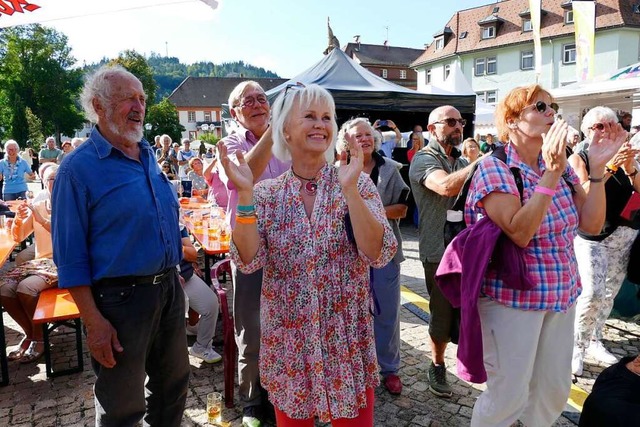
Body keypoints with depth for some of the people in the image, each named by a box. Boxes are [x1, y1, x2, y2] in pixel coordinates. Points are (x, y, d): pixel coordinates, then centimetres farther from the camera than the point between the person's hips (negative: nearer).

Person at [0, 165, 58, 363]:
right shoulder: (36, 207, 13)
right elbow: (17, 237, 11)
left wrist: (42, 220, -24)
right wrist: (18, 219, -10)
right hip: (39, 261, 5)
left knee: (26, 288, -30)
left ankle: (38, 337, -6)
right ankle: (29, 333, 3)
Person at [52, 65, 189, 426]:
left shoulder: (149, 156, 8)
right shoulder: (79, 167, -11)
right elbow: (70, 254, -13)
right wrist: (94, 322, -16)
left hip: (170, 288, 6)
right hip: (122, 297, -6)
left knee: (173, 386, 21)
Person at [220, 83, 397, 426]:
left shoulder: (358, 185, -6)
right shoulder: (266, 194, -3)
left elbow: (379, 255, -18)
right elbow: (248, 261, -12)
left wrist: (349, 189, -27)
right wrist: (245, 194, -21)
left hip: (347, 340, -1)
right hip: (287, 341, 1)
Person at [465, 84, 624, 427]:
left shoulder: (559, 164, 5)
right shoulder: (494, 168, -15)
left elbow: (591, 224, 1)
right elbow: (519, 234, -25)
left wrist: (597, 167, -8)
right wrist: (550, 175, -28)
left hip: (562, 295, 7)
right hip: (512, 297, -7)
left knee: (555, 389, 18)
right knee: (510, 394, 3)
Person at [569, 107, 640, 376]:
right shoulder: (578, 159, -2)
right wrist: (609, 167, -24)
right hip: (593, 236, -5)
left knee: (609, 293, 9)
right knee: (592, 293, -15)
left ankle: (594, 341, 23)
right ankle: (577, 346, -1)